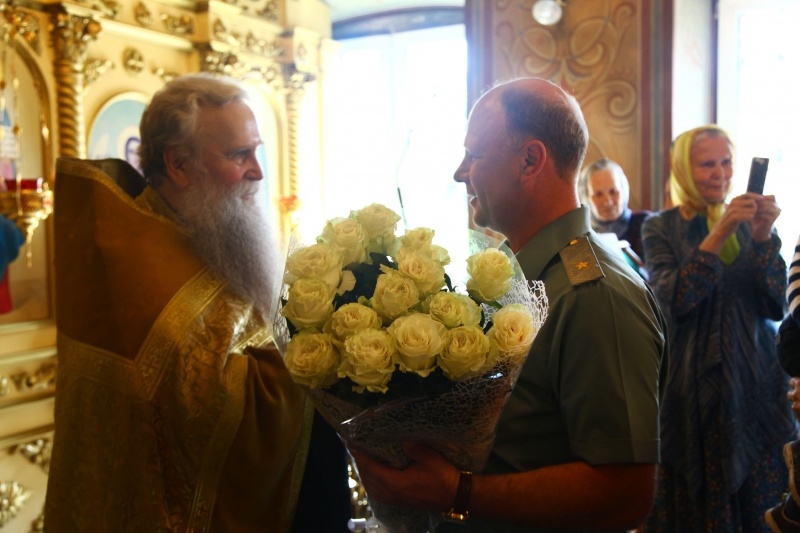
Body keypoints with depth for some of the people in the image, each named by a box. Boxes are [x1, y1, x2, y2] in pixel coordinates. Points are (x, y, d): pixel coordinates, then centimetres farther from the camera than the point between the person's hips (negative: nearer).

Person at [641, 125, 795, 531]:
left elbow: (775, 307, -2)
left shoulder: (750, 224, 7)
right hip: (692, 387, -2)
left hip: (754, 385, 2)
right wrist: (718, 235, -21)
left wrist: (763, 238, -15)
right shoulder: (661, 228, 0)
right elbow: (671, 302, -14)